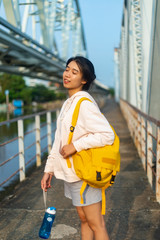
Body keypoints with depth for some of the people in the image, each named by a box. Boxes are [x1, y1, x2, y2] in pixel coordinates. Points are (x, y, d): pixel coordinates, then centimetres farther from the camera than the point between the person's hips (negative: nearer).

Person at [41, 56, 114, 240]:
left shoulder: (85, 104, -17)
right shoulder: (68, 103, 11)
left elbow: (107, 135, -24)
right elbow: (59, 140, 15)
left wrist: (76, 145, -23)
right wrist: (49, 169, 14)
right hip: (71, 174, 9)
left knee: (96, 225, 4)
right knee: (84, 220, 20)